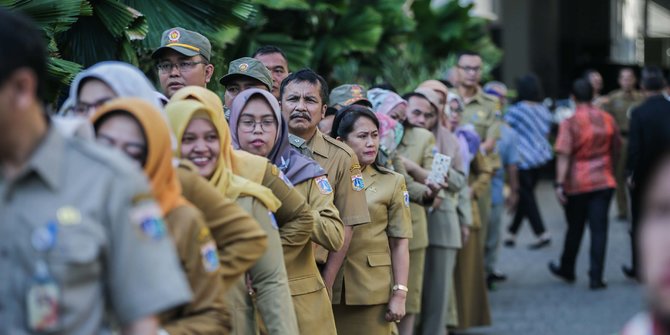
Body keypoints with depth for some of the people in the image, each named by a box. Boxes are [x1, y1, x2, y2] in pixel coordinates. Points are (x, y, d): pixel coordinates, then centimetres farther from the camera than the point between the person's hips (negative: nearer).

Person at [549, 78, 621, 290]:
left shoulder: (570, 123, -11)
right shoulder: (608, 120, 2)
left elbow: (564, 155, -17)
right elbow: (616, 149, 14)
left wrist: (560, 184, -17)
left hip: (577, 184, -2)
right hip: (603, 182, 2)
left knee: (575, 229, 14)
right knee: (599, 229, 0)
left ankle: (567, 270, 31)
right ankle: (596, 278, -3)